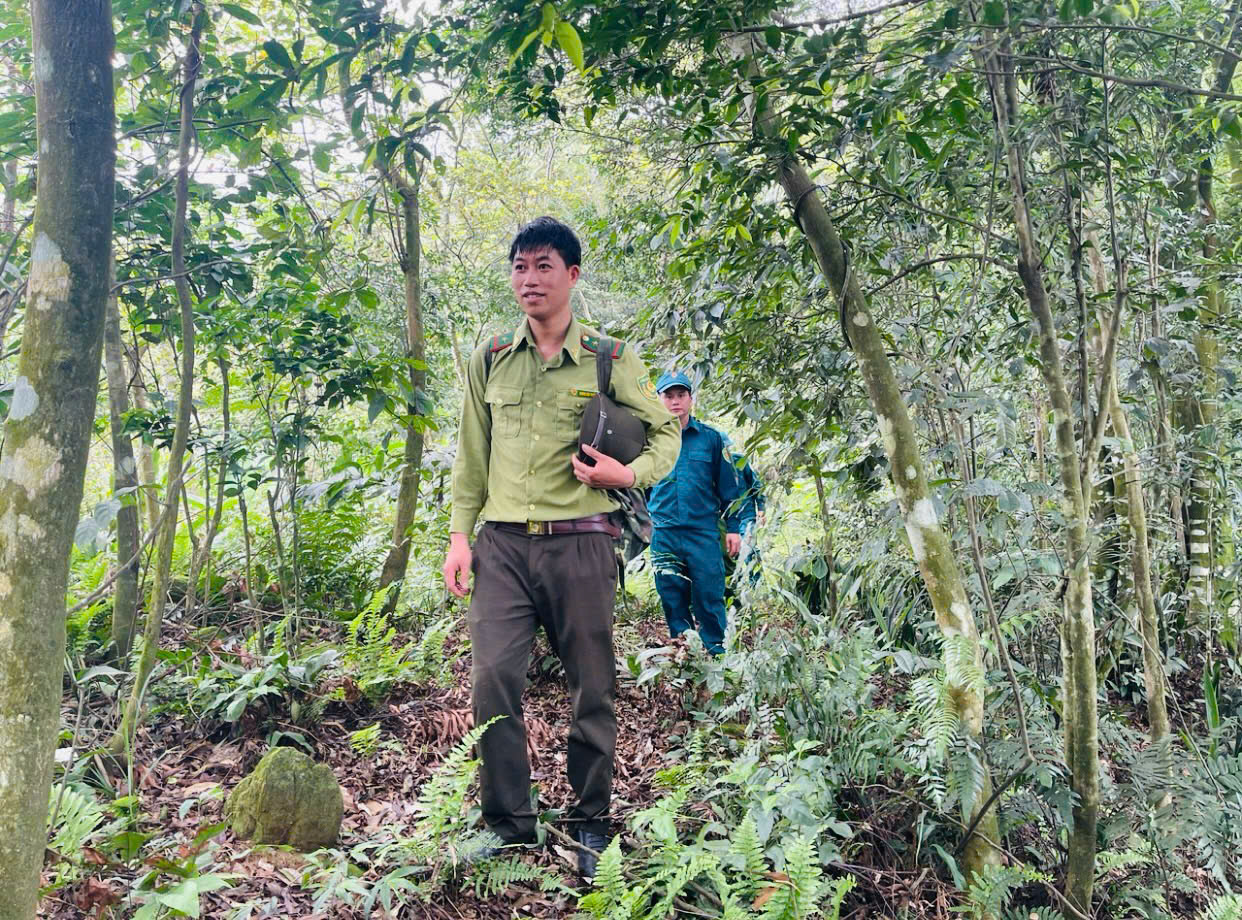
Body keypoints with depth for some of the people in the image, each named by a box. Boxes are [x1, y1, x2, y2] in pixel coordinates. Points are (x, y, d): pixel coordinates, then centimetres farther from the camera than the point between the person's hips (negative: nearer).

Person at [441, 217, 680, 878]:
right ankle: (510, 824, 8)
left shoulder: (610, 359, 3)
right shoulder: (489, 360, 10)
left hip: (580, 543, -2)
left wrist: (629, 474, -9)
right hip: (502, 544, 2)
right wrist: (460, 536, 7)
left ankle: (591, 824, 22)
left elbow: (666, 433, 10)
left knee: (591, 688, 4)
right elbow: (471, 457, 14)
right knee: (493, 679, -7)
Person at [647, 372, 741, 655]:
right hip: (663, 534, 2)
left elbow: (728, 487, 8)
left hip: (704, 532, -1)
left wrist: (733, 528, 4)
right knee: (673, 602, 7)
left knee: (710, 600, -2)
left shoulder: (711, 438, 6)